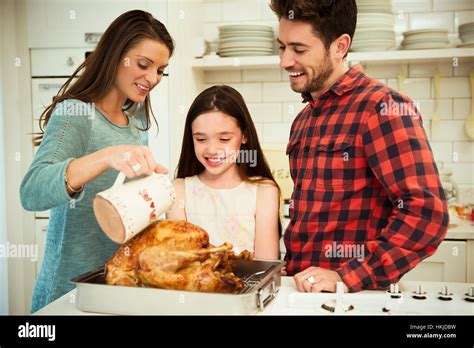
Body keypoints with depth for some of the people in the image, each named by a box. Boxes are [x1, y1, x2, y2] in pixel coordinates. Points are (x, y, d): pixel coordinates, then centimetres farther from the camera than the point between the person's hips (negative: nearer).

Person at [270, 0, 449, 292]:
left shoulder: (382, 107, -11)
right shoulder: (304, 120, 12)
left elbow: (426, 212, -19)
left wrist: (347, 278, -19)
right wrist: (290, 268, 7)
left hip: (355, 296, -5)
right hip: (301, 289, 6)